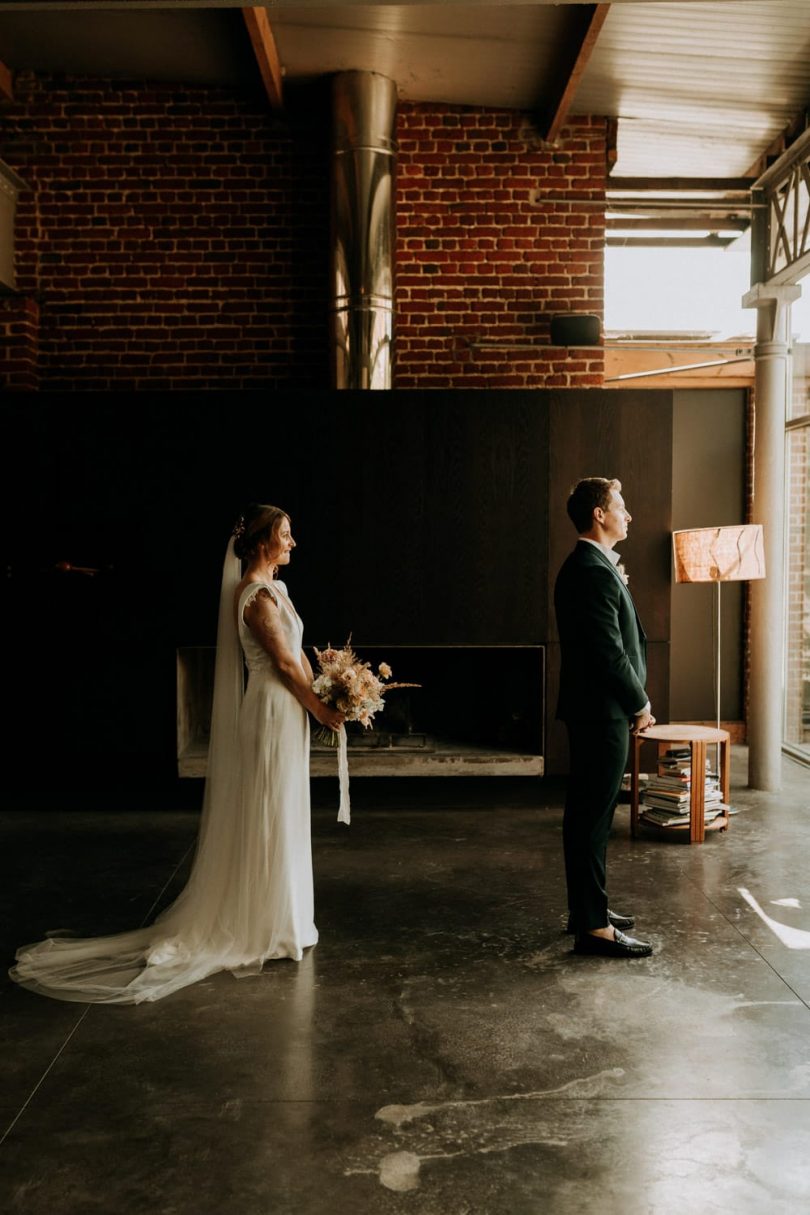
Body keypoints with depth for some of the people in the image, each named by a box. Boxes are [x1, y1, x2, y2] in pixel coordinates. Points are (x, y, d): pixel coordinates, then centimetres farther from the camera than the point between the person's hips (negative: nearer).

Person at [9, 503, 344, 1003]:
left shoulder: (273, 588, 12)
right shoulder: (257, 596, -18)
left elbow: (297, 652, 14)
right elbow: (284, 664, -18)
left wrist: (323, 695, 7)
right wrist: (322, 710, -11)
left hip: (288, 712, 10)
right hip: (274, 713, -10)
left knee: (281, 818, 16)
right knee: (268, 819, 0)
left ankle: (276, 919, 28)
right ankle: (267, 927, 12)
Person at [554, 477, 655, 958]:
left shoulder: (590, 567, 15)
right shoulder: (593, 572, -19)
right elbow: (610, 652, -21)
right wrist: (640, 703, -10)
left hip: (597, 710, 11)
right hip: (602, 712, -11)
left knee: (590, 815, 17)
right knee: (593, 816, -5)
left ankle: (588, 907, 28)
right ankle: (593, 927, 1)